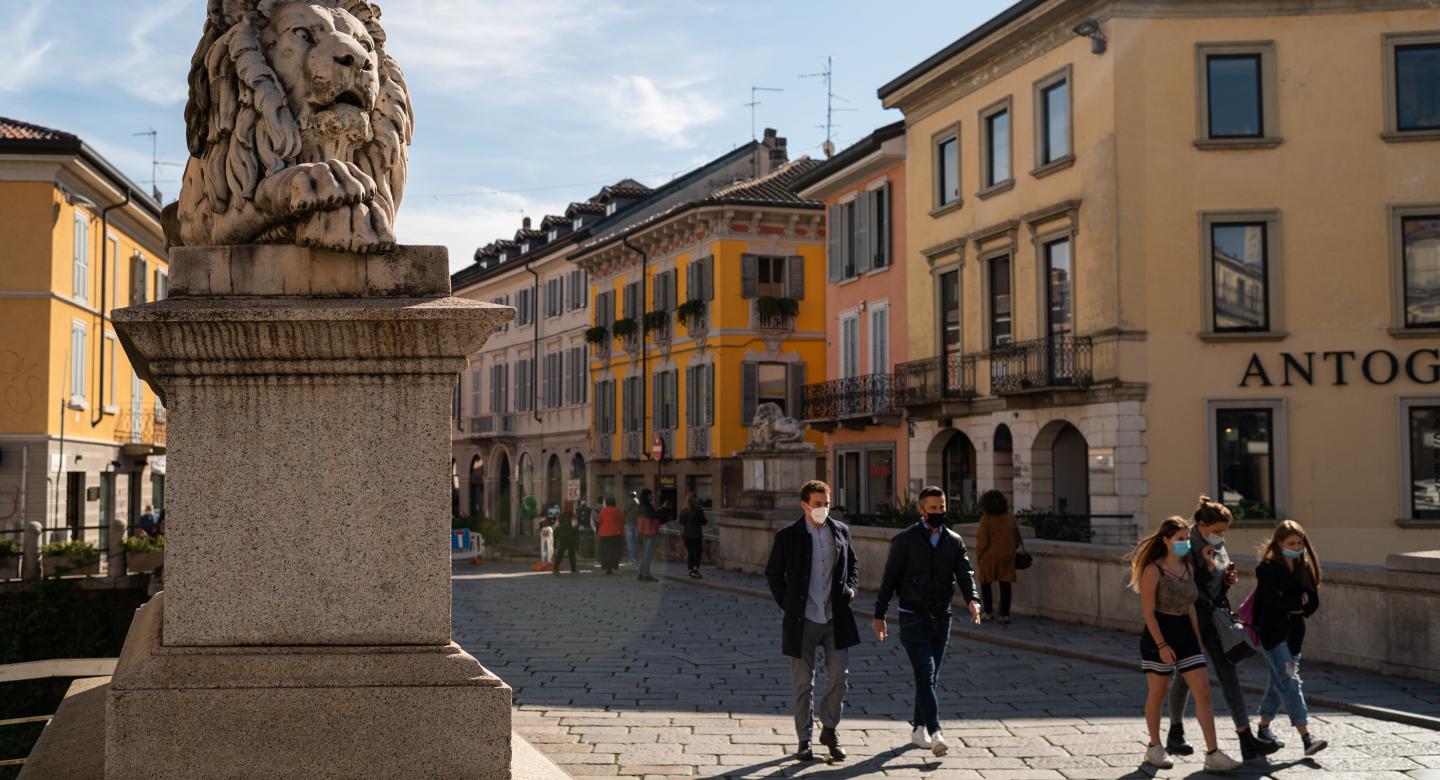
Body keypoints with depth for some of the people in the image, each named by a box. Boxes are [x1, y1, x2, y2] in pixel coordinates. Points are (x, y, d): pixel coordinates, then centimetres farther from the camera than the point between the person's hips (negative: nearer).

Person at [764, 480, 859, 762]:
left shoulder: (841, 531, 5)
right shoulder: (788, 536, -4)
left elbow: (853, 563, 19)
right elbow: (773, 573, 5)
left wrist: (852, 587, 2)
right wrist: (786, 604, -2)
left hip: (836, 618, 3)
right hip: (802, 620, -2)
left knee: (839, 676, 3)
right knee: (803, 683, 5)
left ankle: (829, 729, 24)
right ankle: (804, 739, 16)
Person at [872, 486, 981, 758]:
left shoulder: (954, 541, 8)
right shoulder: (905, 540, -3)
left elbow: (965, 573, -3)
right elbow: (889, 578, -2)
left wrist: (972, 599, -23)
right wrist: (879, 615, -4)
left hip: (941, 618, 5)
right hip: (913, 618, -4)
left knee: (932, 675, 10)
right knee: (925, 673, -14)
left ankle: (919, 728, 22)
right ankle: (935, 732, -20)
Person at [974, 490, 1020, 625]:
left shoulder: (986, 519, -14)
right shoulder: (1009, 517, 1)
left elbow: (982, 541, -13)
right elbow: (1016, 536, 9)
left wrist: (978, 557, -2)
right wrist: (1013, 549, 24)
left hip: (989, 557, -4)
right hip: (1007, 557, 4)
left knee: (986, 584, 14)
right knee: (1005, 585, 6)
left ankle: (989, 612, 16)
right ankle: (1004, 615, 4)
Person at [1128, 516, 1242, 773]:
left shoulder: (1187, 568, 10)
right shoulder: (1153, 570, -11)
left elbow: (1190, 606, 16)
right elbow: (1148, 612, -15)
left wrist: (1197, 639, 13)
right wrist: (1162, 645, -20)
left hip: (1185, 634, 6)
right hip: (1159, 635, -6)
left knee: (1203, 692, -3)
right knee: (1157, 694, 7)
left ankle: (1212, 754, -3)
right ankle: (1154, 748, 24)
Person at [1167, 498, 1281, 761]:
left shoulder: (1218, 547, 9)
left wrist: (1228, 579, -1)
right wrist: (1207, 567, -23)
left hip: (1215, 616, 6)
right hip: (1189, 618, -6)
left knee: (1229, 675, -3)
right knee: (1185, 676, 9)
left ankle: (1247, 739, -7)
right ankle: (1175, 735, 27)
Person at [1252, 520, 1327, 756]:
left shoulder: (1304, 568, 10)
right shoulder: (1268, 568, -10)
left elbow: (1313, 602, 4)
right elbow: (1275, 601, -21)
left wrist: (1294, 607, -11)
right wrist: (1299, 601, -8)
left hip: (1293, 632, 7)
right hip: (1272, 632, -7)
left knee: (1278, 680, 14)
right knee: (1289, 681, -12)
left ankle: (1264, 727, 28)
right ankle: (1306, 737, -19)